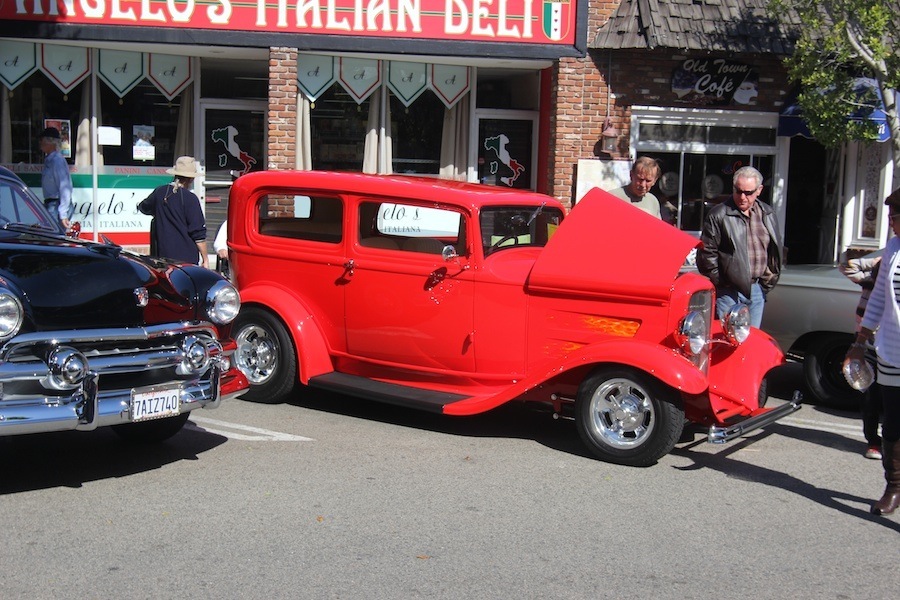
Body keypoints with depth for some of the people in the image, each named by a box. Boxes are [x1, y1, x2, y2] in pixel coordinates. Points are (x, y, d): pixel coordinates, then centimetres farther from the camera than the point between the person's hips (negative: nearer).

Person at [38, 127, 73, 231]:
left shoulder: (57, 160, -13)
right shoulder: (49, 160, 15)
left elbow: (65, 188, -19)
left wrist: (63, 215, -22)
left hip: (57, 206, -9)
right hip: (50, 205, 9)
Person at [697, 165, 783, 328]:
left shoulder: (768, 214, 10)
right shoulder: (718, 215, -7)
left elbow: (776, 249, 18)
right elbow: (706, 253, -8)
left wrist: (768, 281, 13)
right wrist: (720, 283, -7)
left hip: (757, 289, 5)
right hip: (729, 292, -5)